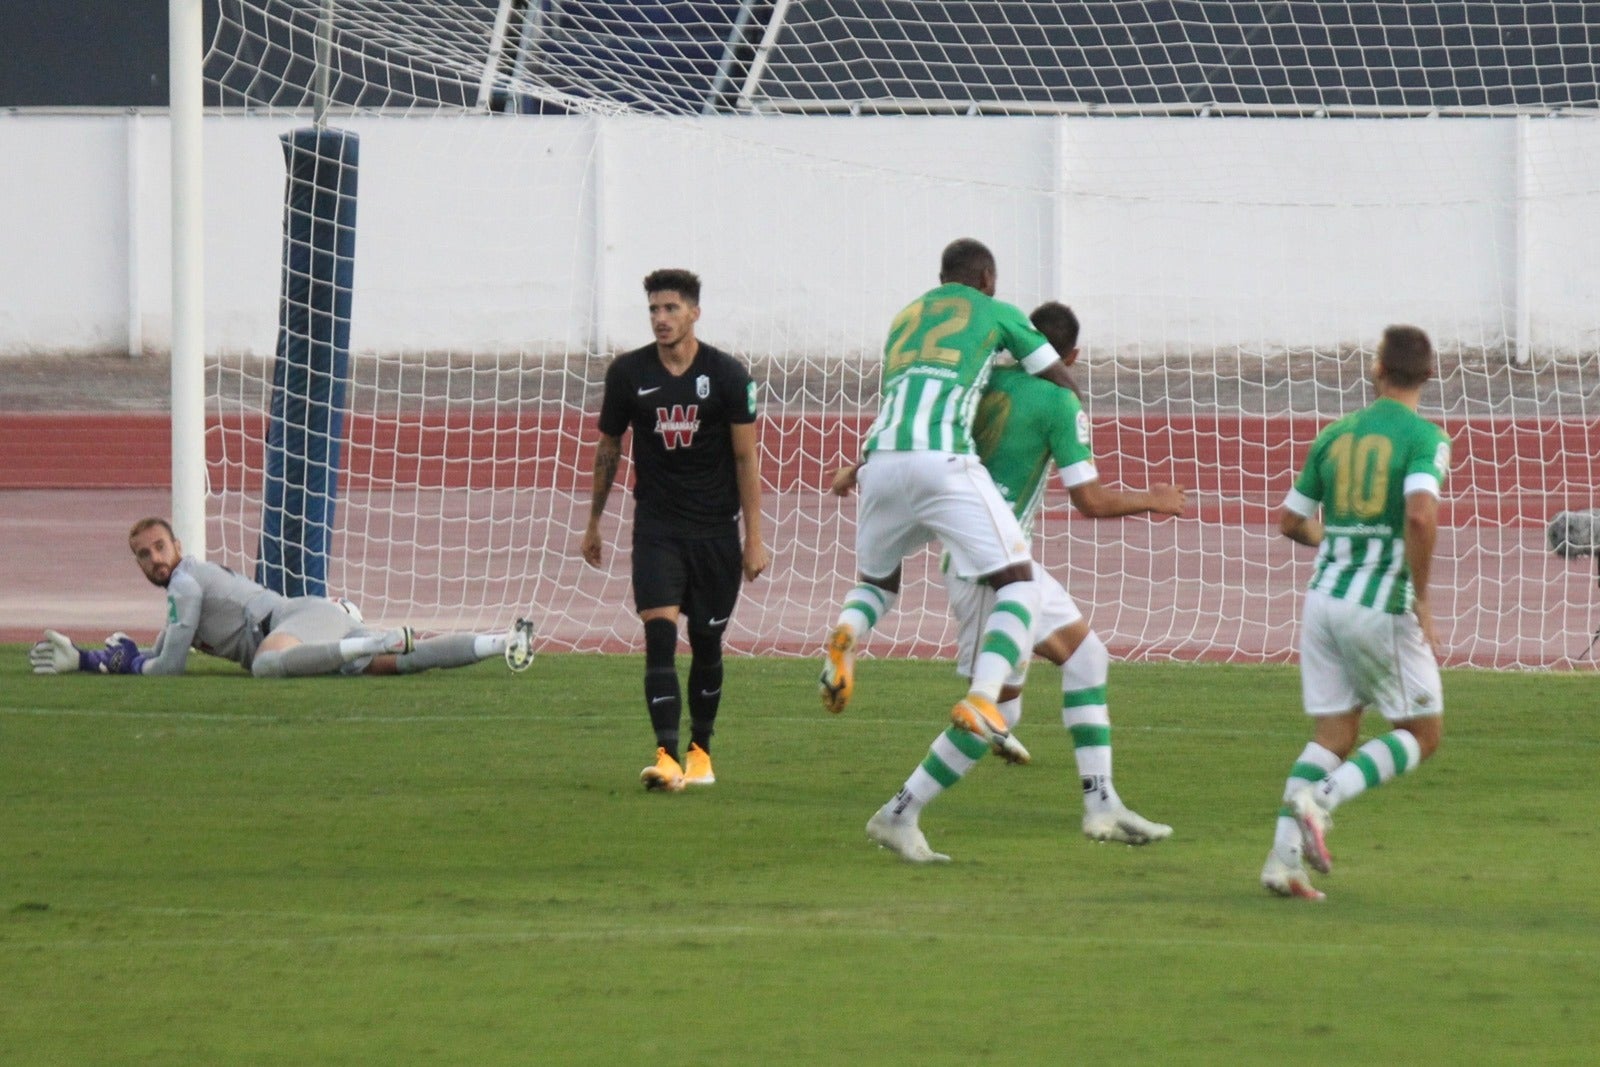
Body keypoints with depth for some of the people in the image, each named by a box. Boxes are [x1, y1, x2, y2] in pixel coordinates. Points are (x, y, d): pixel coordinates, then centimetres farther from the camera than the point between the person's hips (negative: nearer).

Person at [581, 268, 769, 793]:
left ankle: (700, 750, 24)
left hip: (715, 528, 0)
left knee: (707, 643, 7)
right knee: (659, 633, -16)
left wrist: (754, 537, -4)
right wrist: (594, 523, 17)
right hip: (656, 527, 0)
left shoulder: (727, 375, -5)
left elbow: (746, 458, -2)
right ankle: (667, 755, -23)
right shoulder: (628, 372, -2)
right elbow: (608, 448, 12)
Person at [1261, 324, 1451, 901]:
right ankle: (1322, 797, -14)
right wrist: (1421, 597, -15)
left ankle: (1284, 856, -4)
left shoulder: (1335, 436, 9)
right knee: (1422, 734, 8)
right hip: (1383, 604, -5)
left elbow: (1290, 521, 16)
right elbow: (1420, 513, -25)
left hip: (1325, 595, 5)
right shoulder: (1424, 438, -7)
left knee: (1333, 734, 11)